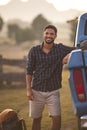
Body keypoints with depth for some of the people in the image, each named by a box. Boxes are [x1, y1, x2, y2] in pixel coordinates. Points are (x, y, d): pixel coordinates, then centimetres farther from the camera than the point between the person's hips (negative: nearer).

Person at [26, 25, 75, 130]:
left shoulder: (61, 49, 0)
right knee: (36, 120, 10)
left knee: (57, 120, -7)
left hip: (53, 92, 0)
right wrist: (28, 89, -6)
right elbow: (29, 71, 0)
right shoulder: (34, 51, -1)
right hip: (37, 91, 0)